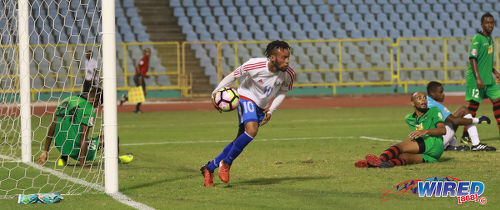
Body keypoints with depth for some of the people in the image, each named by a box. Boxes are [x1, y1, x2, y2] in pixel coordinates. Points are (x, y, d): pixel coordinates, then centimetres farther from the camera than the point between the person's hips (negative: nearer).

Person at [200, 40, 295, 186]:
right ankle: (226, 163, -13)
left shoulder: (289, 74, -16)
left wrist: (271, 110, -7)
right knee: (251, 130, -30)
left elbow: (283, 91, 4)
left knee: (240, 140, 3)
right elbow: (234, 76, -12)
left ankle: (209, 168, 17)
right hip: (246, 98, -5)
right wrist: (216, 93, -17)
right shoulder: (255, 65, -28)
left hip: (262, 107, 5)